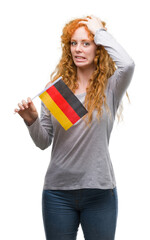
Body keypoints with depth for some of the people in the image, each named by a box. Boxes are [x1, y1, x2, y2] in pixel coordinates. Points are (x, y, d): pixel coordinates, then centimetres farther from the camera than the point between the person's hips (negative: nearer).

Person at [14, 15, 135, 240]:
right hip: (58, 190, 2)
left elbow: (127, 65, -25)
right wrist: (32, 120, -14)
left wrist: (101, 32, -12)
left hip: (99, 190, -2)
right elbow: (44, 142, 7)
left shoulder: (109, 87, -2)